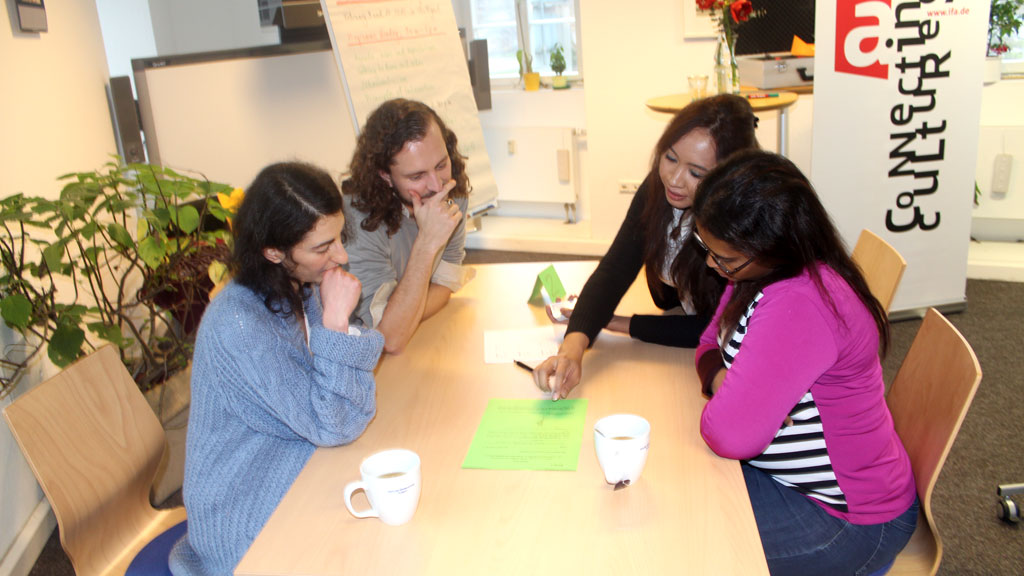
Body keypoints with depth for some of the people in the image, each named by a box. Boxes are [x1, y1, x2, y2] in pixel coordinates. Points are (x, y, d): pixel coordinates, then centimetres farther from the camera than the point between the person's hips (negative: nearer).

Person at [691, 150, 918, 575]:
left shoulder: (799, 305, -34)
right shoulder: (762, 271, -4)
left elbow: (731, 435, -35)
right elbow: (712, 343, 8)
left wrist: (718, 408, -12)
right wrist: (719, 378, -15)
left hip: (847, 520, -9)